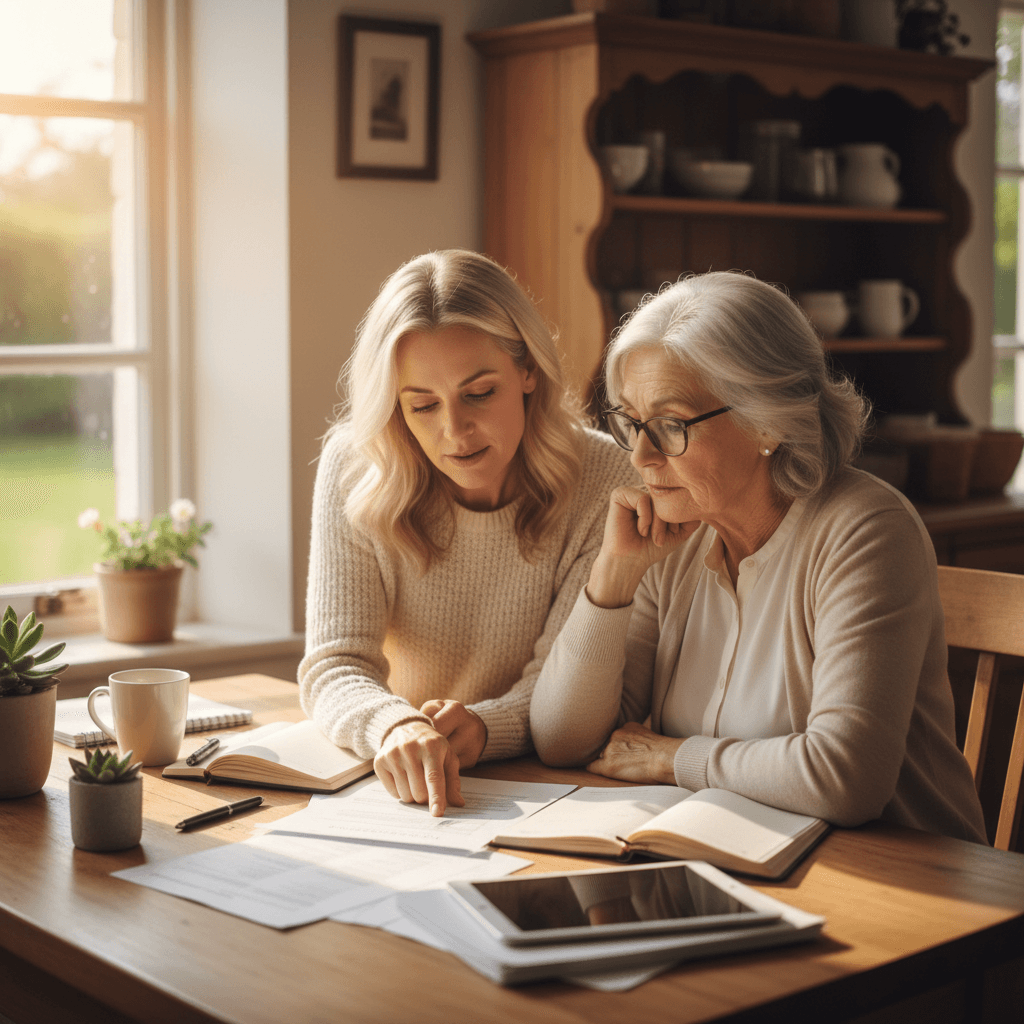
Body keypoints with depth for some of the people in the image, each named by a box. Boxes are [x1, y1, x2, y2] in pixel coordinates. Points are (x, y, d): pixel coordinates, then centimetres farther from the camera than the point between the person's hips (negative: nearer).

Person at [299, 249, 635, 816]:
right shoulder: (354, 471, -8)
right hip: (394, 791, 1)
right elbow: (334, 665, -13)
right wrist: (396, 727, -35)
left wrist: (485, 725, -33)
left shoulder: (602, 481, -11)